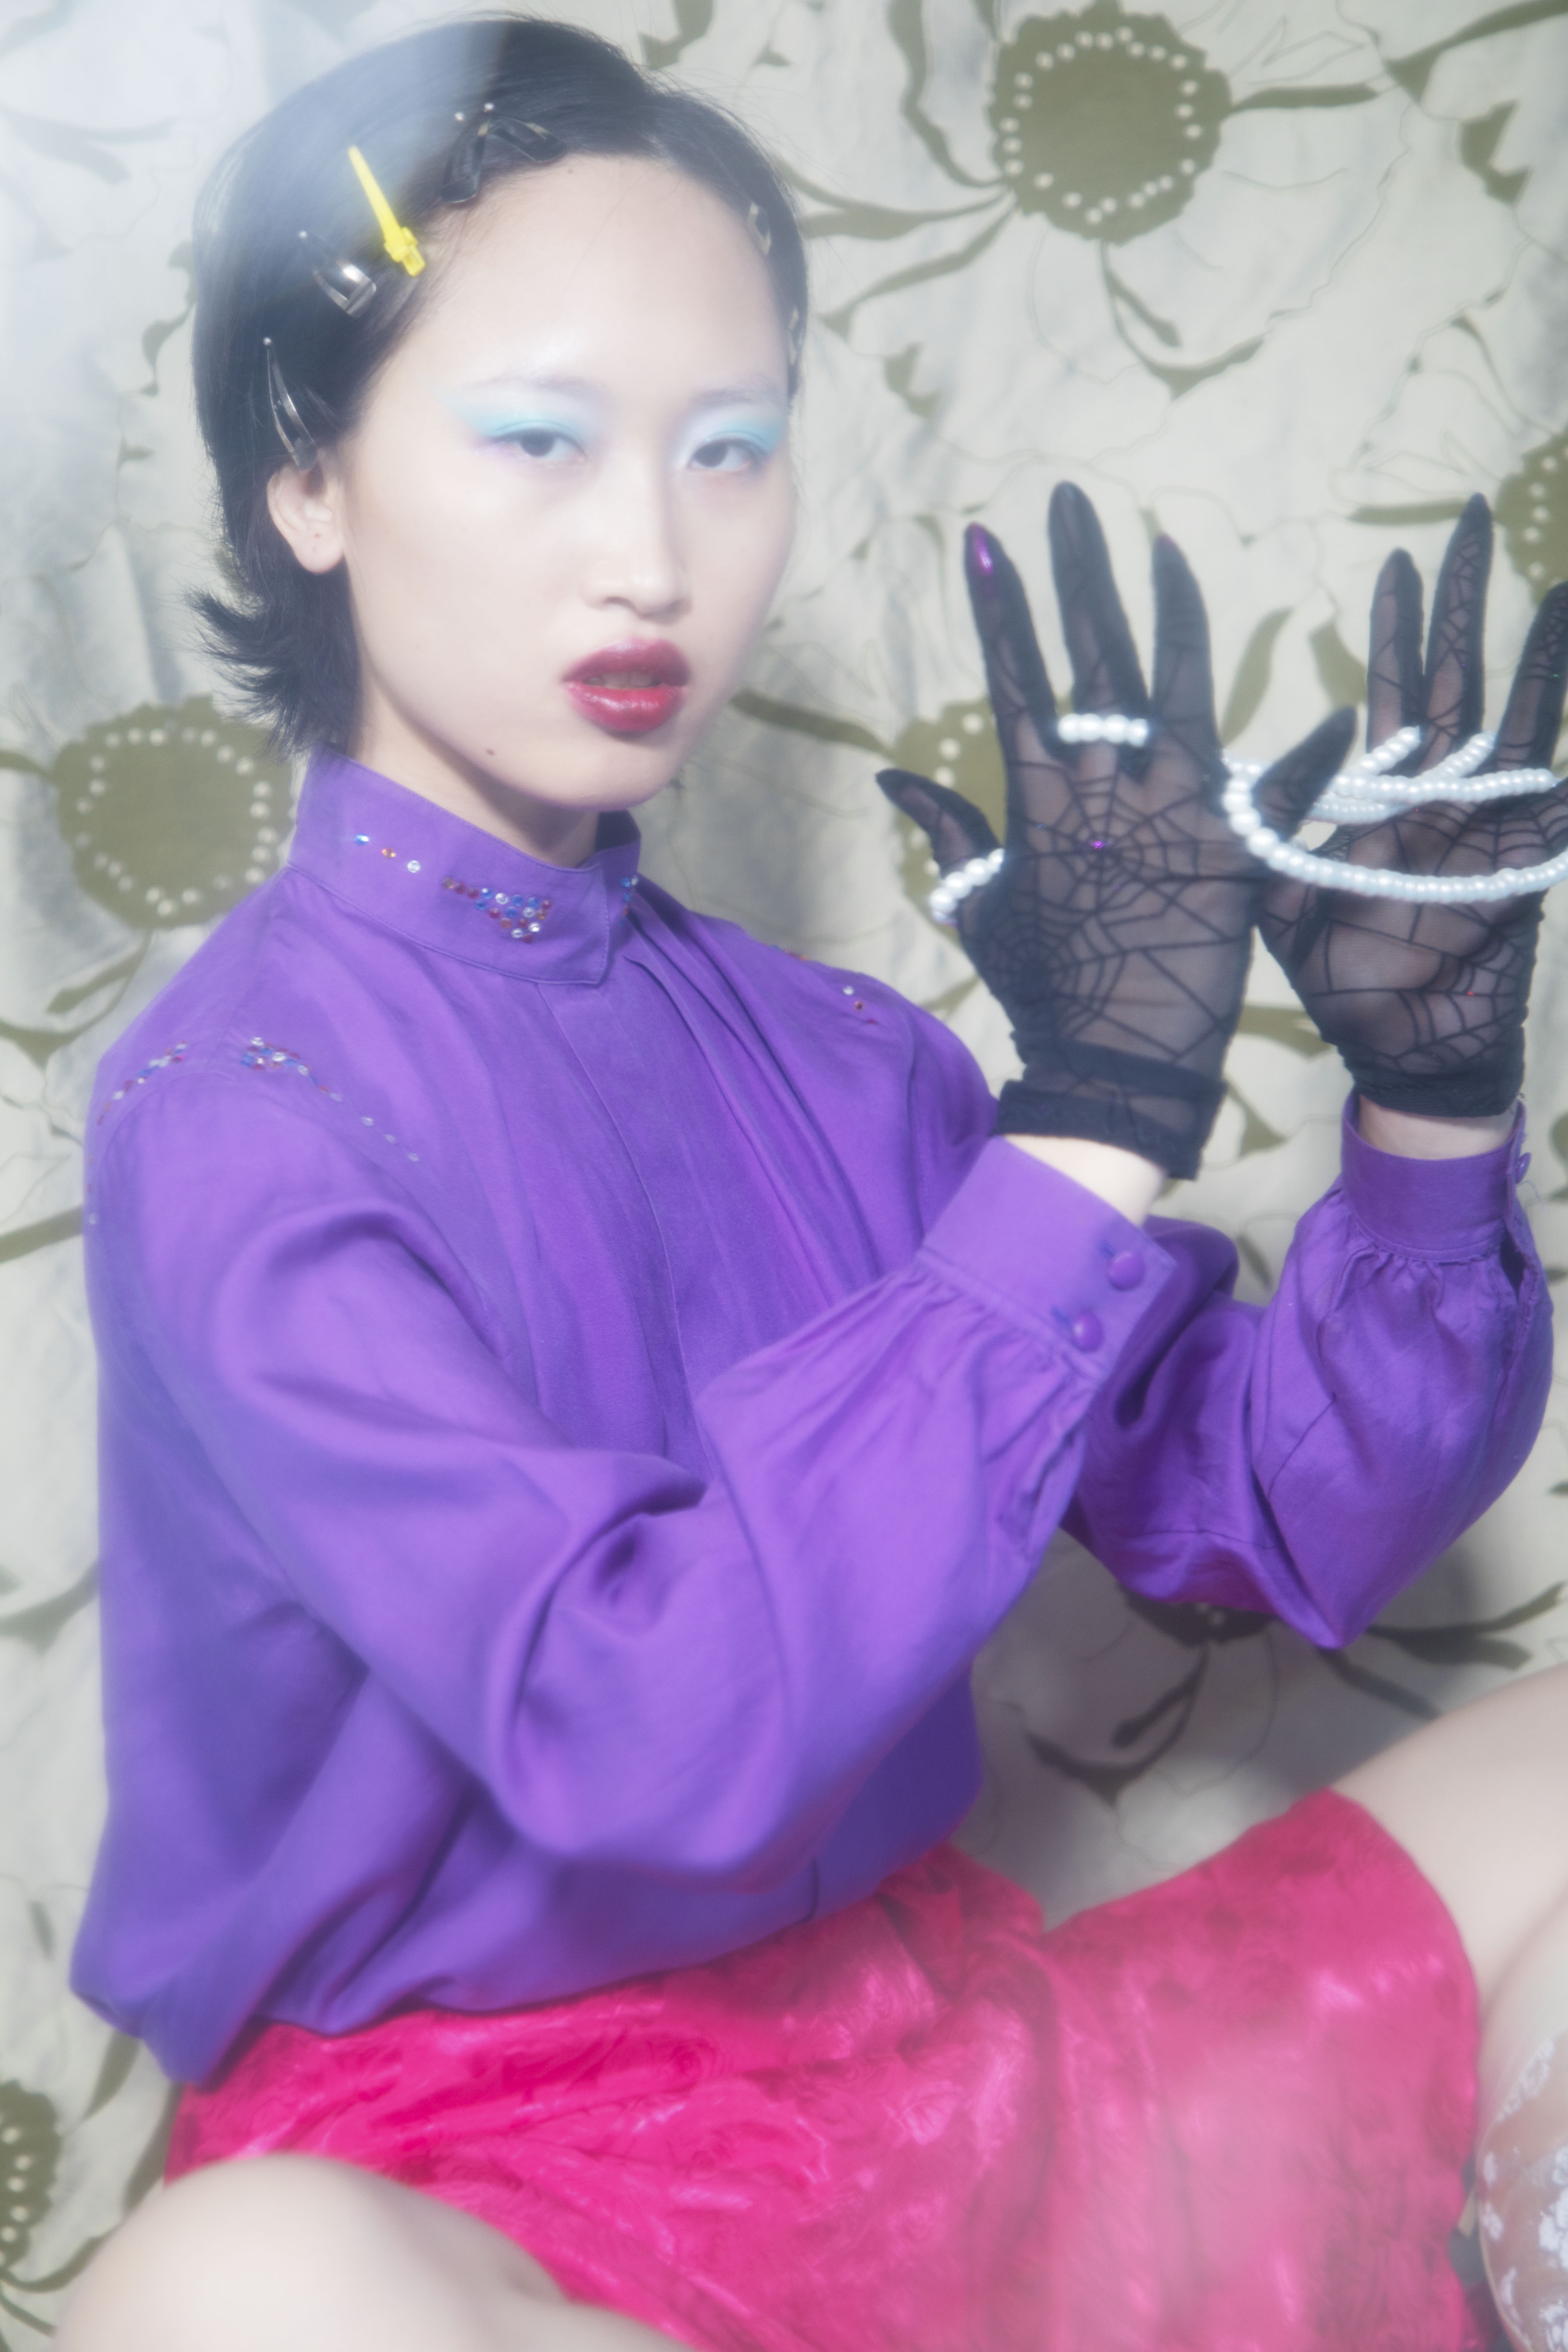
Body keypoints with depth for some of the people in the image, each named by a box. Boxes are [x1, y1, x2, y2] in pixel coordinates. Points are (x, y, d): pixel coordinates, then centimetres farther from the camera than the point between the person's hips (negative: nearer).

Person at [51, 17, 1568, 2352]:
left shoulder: (826, 1051, 1)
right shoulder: (232, 1104, -15)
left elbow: (1280, 1526, 2)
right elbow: (653, 1739, -29)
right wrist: (1097, 1115, -27)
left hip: (938, 2028, 6)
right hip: (479, 2152, -5)